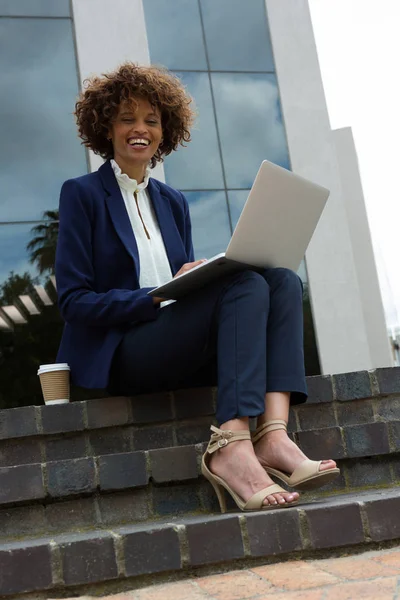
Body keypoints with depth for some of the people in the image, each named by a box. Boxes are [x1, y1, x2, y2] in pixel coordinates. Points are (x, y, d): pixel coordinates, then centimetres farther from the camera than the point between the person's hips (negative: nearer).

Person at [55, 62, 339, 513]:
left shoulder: (173, 202, 21)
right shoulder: (82, 194, 3)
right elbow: (74, 300, -6)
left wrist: (204, 276, -7)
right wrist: (160, 297, -18)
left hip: (183, 356, 6)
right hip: (120, 354, -6)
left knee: (283, 280, -17)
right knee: (246, 286, -27)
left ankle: (273, 436, -35)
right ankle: (231, 449, -41)